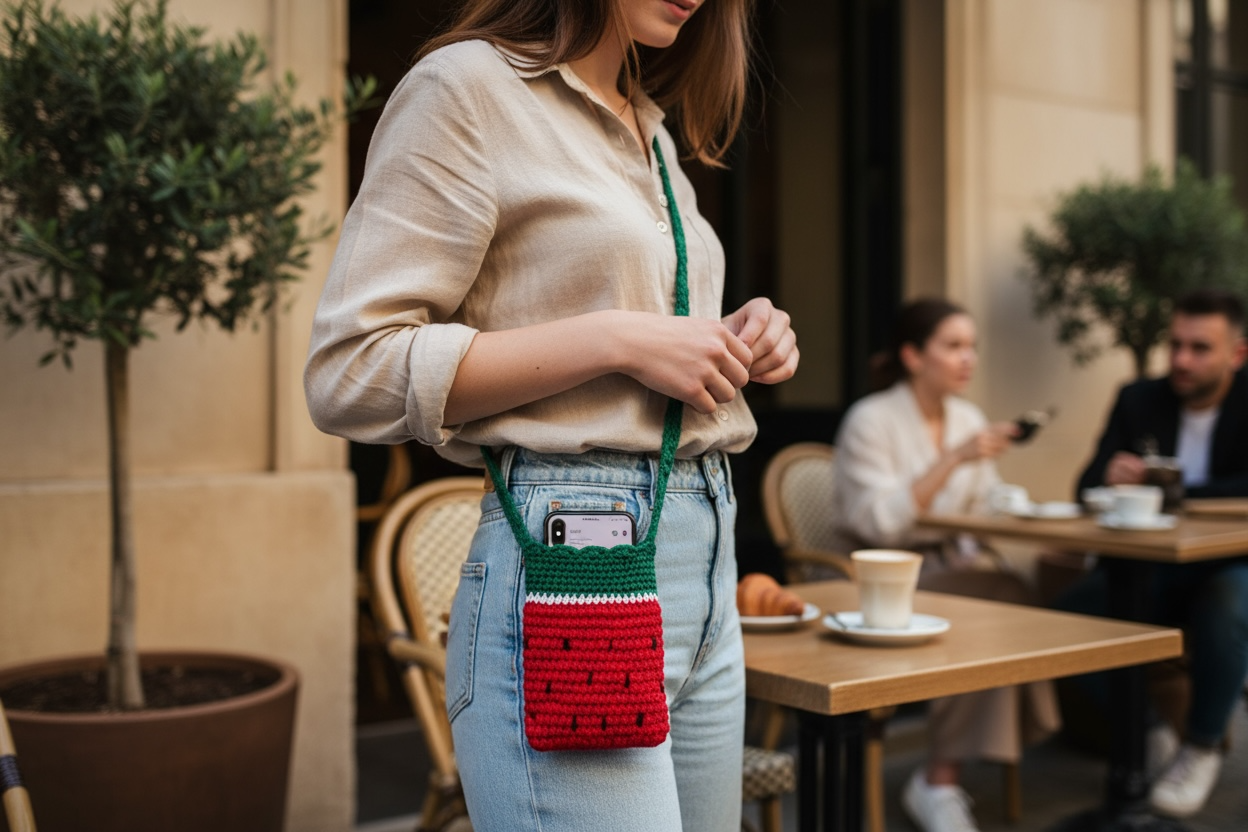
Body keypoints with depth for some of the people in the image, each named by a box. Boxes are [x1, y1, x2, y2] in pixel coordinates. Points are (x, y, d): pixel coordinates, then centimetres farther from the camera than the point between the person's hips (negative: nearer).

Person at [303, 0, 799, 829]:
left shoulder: (651, 131, 19)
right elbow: (350, 373, -14)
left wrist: (732, 346, 6)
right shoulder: (469, 86, -6)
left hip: (706, 548, 8)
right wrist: (617, 338, -16)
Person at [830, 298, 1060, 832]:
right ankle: (940, 779, -20)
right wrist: (955, 458, -25)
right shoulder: (871, 420, -9)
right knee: (1000, 595, -30)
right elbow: (881, 523, -21)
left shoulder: (968, 419, 11)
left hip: (948, 568, 6)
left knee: (1007, 595, -27)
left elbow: (983, 512, 16)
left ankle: (940, 781, -20)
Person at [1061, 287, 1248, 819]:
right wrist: (1113, 477, -23)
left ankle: (1202, 749, -11)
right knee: (1075, 610, -25)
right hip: (1152, 569, 3)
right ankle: (1147, 736, -1)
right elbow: (1088, 486, 0)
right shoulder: (1139, 401, 5)